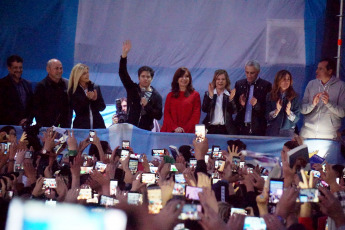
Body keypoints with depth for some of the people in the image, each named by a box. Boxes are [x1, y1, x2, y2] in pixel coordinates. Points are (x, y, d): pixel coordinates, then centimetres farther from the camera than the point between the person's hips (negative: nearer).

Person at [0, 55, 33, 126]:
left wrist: (28, 119, -1)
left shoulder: (27, 84, 16)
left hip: (25, 125, 4)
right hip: (8, 125, -4)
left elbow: (32, 104, 17)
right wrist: (18, 122, -13)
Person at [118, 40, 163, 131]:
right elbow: (122, 73, -1)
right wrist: (124, 54, -11)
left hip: (146, 131, 0)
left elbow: (158, 116, 2)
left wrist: (147, 106, -13)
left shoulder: (156, 96, 6)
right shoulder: (132, 88, 8)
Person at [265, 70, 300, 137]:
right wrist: (276, 111, -15)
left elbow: (296, 119, 0)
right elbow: (267, 116, 1)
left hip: (288, 132, 0)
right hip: (273, 131, 0)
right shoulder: (270, 96, 5)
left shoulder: (294, 97, 4)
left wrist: (289, 112, -17)